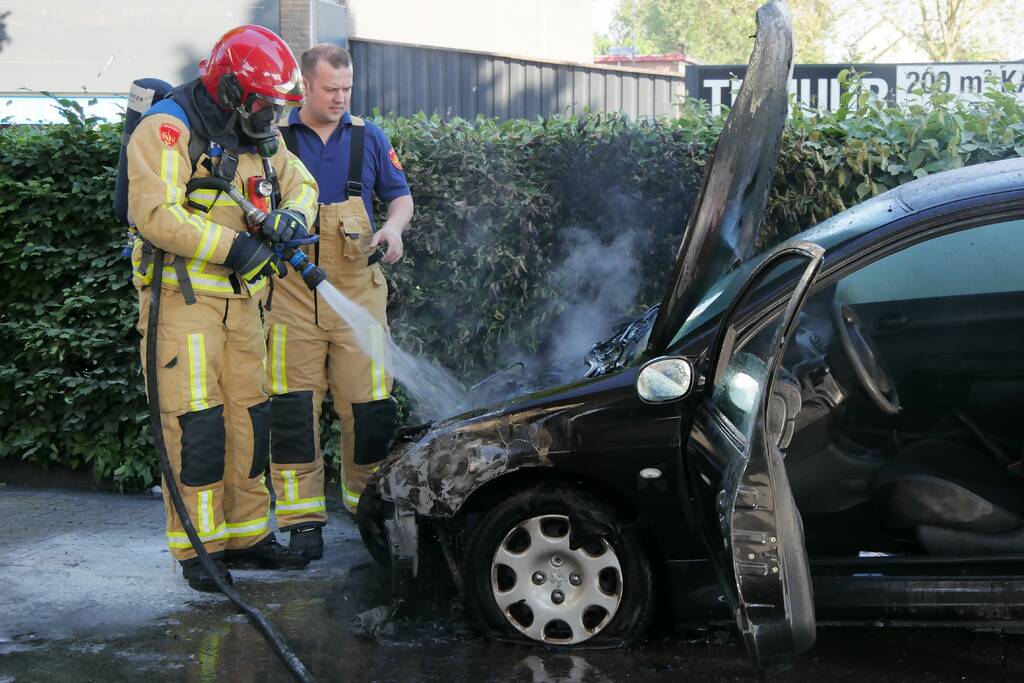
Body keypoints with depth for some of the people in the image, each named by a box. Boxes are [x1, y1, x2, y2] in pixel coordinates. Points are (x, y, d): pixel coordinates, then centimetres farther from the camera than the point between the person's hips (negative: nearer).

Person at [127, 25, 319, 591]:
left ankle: (246, 534, 20)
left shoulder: (256, 137, 12)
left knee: (248, 417, 10)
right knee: (196, 422, -9)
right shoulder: (167, 129, -13)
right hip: (182, 295, -8)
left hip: (240, 299, 8)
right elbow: (155, 214, -23)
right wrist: (235, 246, -22)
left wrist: (292, 216, -3)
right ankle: (197, 549, -1)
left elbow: (301, 183, 21)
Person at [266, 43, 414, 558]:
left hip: (358, 290, 2)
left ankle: (368, 504, 19)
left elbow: (401, 196, 18)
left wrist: (394, 228, -3)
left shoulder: (368, 138, 11)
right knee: (293, 407, -3)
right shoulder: (275, 140, 4)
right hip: (293, 295, -2)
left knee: (369, 403, 1)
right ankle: (303, 519, 4)